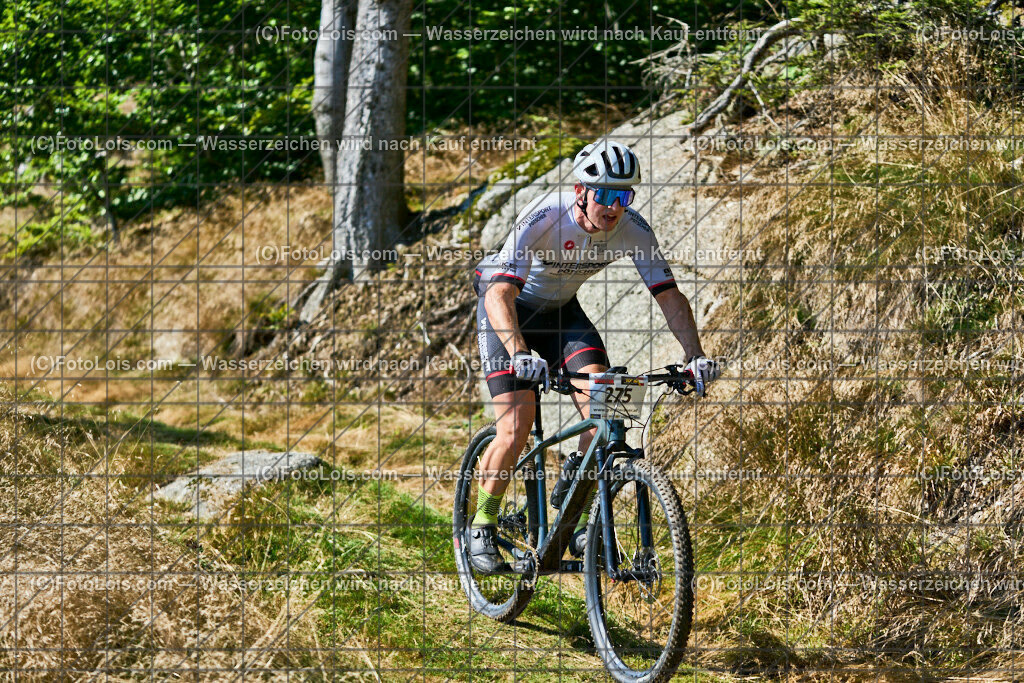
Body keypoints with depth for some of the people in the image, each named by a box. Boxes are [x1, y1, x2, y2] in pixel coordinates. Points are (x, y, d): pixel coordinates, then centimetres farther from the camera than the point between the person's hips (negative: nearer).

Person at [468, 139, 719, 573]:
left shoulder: (632, 229, -22)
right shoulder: (542, 219, -35)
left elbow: (669, 296, -17)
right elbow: (499, 295, -42)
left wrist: (695, 356, -32)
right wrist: (520, 354, -58)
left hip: (559, 308, 4)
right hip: (507, 308, -4)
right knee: (516, 428, -17)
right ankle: (482, 529, 4)